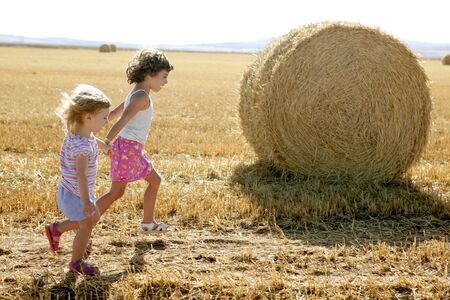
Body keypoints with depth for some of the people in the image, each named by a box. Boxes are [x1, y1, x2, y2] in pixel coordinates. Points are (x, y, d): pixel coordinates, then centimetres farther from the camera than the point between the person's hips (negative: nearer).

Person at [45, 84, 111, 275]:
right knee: (86, 226, 7)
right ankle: (76, 263, 26)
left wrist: (104, 146, 44)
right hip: (76, 194, -9)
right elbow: (81, 174, -41)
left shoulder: (82, 132, -2)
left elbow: (93, 140, 24)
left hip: (78, 192, 9)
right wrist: (86, 201, -43)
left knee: (93, 218, 23)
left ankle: (56, 229, 36)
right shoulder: (82, 145, -33)